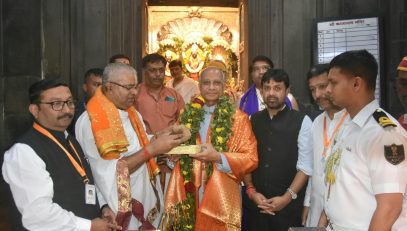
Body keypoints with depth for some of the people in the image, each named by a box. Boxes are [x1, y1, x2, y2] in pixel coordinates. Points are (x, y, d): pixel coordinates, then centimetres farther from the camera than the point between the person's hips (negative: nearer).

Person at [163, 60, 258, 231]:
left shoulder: (238, 118, -3)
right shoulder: (188, 115, 7)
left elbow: (251, 159, -7)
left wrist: (217, 157, -18)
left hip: (221, 198, -3)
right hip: (189, 197, 3)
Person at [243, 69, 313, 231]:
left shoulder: (302, 121, -5)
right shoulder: (253, 120, 5)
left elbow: (305, 166, -8)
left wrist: (287, 197, -13)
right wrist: (251, 191, -4)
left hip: (288, 204, -3)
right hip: (255, 202, 3)